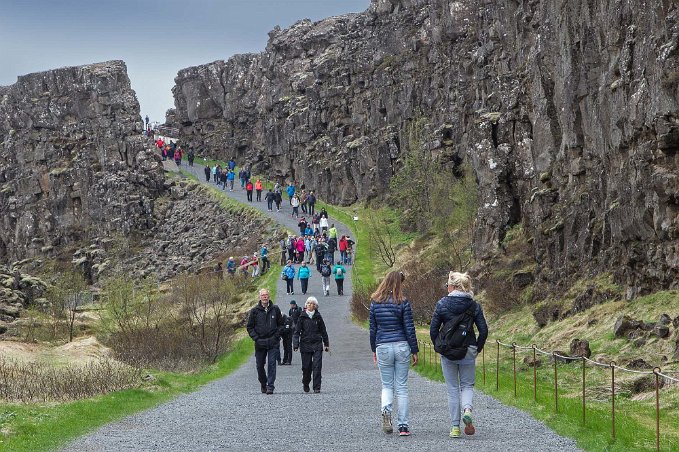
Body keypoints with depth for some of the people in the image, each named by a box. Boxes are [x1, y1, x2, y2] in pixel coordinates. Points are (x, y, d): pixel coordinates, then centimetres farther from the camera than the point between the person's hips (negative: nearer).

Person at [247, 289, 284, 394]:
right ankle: (263, 384, 26)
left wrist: (276, 336, -1)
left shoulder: (275, 309, 5)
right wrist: (256, 338, -4)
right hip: (260, 343, 1)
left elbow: (281, 324, 12)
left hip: (273, 343, -1)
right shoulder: (254, 311, 3)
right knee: (260, 366, 7)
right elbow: (250, 327, 8)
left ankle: (270, 386, -10)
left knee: (271, 364, -10)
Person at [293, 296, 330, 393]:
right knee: (306, 367, 4)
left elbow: (323, 331, 14)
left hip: (317, 345, 0)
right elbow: (297, 332, 1)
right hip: (305, 345, 0)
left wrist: (326, 344, 16)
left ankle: (317, 388, -6)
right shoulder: (302, 317, 2)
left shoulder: (318, 317, 6)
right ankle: (305, 384, 27)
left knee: (317, 366, -8)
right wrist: (296, 345, -9)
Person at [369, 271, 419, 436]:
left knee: (387, 385, 11)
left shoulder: (375, 302, 2)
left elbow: (373, 329, 7)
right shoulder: (403, 303, -6)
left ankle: (386, 410, -19)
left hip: (383, 347, 1)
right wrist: (414, 351, 2)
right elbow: (409, 329, -5)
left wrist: (374, 350, 17)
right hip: (402, 347, -1)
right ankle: (403, 426, 4)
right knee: (401, 387, 5)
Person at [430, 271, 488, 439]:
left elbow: (433, 329, -6)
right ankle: (467, 409, -17)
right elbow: (483, 330, -3)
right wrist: (478, 348, 11)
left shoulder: (442, 304, -5)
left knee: (452, 389, 9)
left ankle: (455, 427, 8)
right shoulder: (474, 305, 0)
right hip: (468, 351, 1)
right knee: (467, 385, 14)